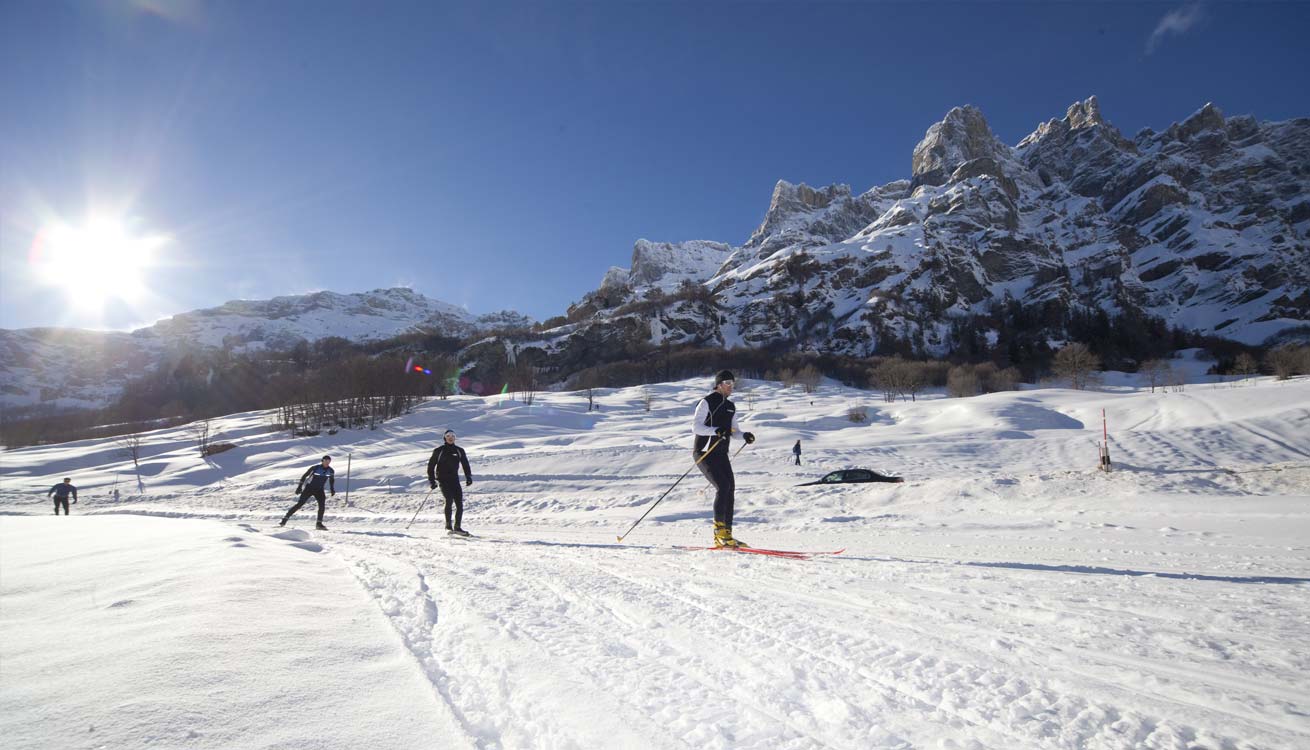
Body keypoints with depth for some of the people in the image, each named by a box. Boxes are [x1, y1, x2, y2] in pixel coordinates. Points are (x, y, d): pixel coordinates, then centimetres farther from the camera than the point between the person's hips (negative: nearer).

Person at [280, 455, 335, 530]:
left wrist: (332, 490, 9)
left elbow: (332, 480, 16)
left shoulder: (330, 471, -3)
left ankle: (319, 523, -7)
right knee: (300, 504, -8)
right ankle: (285, 519, 1)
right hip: (309, 488, -3)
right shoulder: (315, 467, -15)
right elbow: (304, 476, -6)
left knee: (322, 505, -15)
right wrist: (299, 487, -8)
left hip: (319, 490, 3)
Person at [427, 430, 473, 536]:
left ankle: (457, 527, 4)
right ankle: (448, 525, -12)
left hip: (454, 479, 3)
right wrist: (432, 480, -1)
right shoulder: (439, 451, 2)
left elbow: (465, 464, 15)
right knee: (449, 500, -20)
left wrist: (468, 477, 2)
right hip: (443, 479, -3)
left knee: (459, 503, -4)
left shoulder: (459, 451, 11)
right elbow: (431, 465, 5)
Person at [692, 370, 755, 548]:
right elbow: (695, 426, -16)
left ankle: (726, 533, 3)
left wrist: (744, 436, -3)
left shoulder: (730, 406, 17)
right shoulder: (706, 402, -7)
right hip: (704, 452, -7)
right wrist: (716, 431, -30)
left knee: (730, 489, -2)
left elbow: (733, 430, 18)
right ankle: (720, 529, -13)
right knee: (723, 486, -19)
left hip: (721, 453, 7)